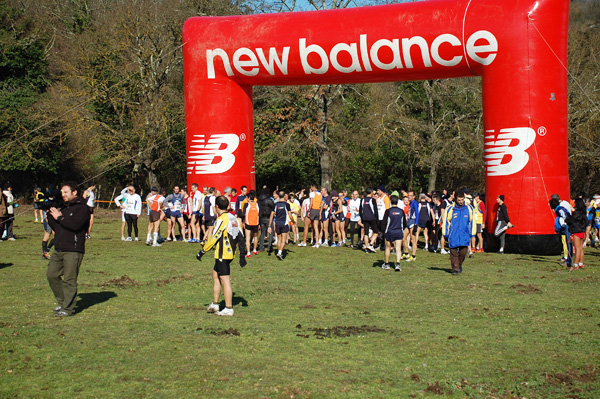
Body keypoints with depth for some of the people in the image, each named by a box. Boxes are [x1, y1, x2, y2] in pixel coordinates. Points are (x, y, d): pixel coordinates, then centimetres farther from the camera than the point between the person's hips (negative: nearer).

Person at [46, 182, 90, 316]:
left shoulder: (82, 208, -6)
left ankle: (68, 308, 0)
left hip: (73, 250, -8)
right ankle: (62, 302, 20)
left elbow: (75, 224, -21)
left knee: (69, 279, -6)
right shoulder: (64, 208, 20)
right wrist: (50, 215, 5)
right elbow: (56, 227, 18)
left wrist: (59, 217, -11)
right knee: (52, 274, 6)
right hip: (59, 249, 8)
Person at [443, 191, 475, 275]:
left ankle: (459, 264, 25)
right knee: (454, 252, 0)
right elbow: (446, 221, 7)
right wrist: (445, 233, 4)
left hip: (465, 235, 1)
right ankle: (455, 268, 12)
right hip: (453, 236, -1)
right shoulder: (450, 209, 0)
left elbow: (472, 221, 14)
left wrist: (472, 233, 11)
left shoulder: (469, 208, 6)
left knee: (463, 252, -1)